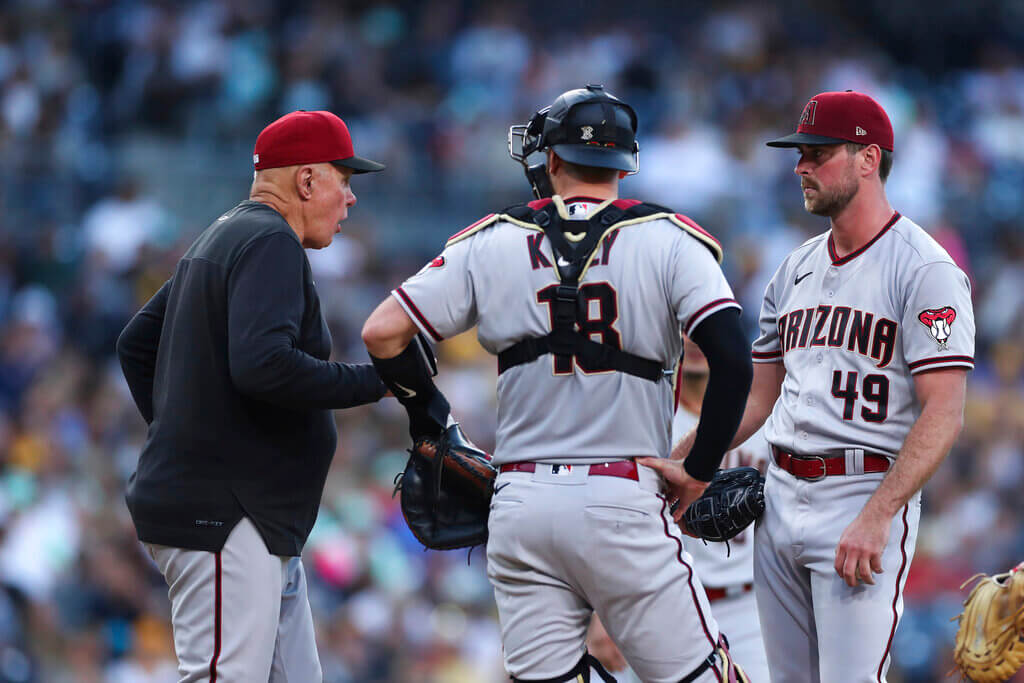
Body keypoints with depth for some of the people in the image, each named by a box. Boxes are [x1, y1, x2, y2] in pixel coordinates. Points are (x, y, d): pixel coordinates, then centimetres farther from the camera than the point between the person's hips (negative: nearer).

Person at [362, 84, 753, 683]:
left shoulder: (493, 242, 6)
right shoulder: (667, 240, 1)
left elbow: (383, 332, 4)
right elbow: (733, 360, -10)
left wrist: (426, 411, 21)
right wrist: (700, 474, 1)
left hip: (521, 503, 3)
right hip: (624, 499, -3)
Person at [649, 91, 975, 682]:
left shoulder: (925, 271, -8)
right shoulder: (797, 270, 17)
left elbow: (943, 414, -16)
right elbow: (759, 398, 23)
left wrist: (876, 517, -24)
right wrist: (678, 463, 10)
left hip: (866, 494, -8)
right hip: (780, 497, 8)